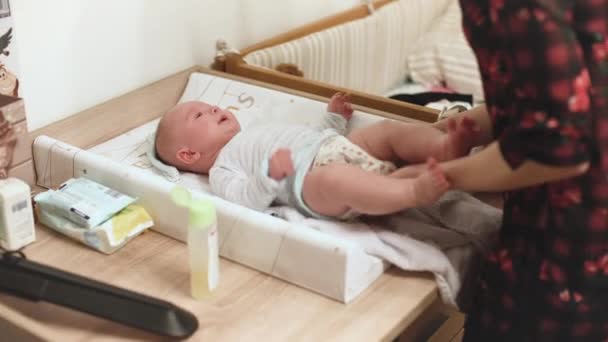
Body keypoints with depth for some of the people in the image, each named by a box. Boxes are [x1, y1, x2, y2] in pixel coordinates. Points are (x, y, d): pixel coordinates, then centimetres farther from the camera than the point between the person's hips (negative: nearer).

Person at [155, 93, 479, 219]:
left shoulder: (255, 134, 38)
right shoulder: (222, 170, 10)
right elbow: (247, 200, -10)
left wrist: (334, 119, 35)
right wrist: (270, 175, -25)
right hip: (312, 177, -9)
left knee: (388, 128, -6)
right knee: (334, 178, -41)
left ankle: (445, 147, -30)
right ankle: (416, 190, -51)